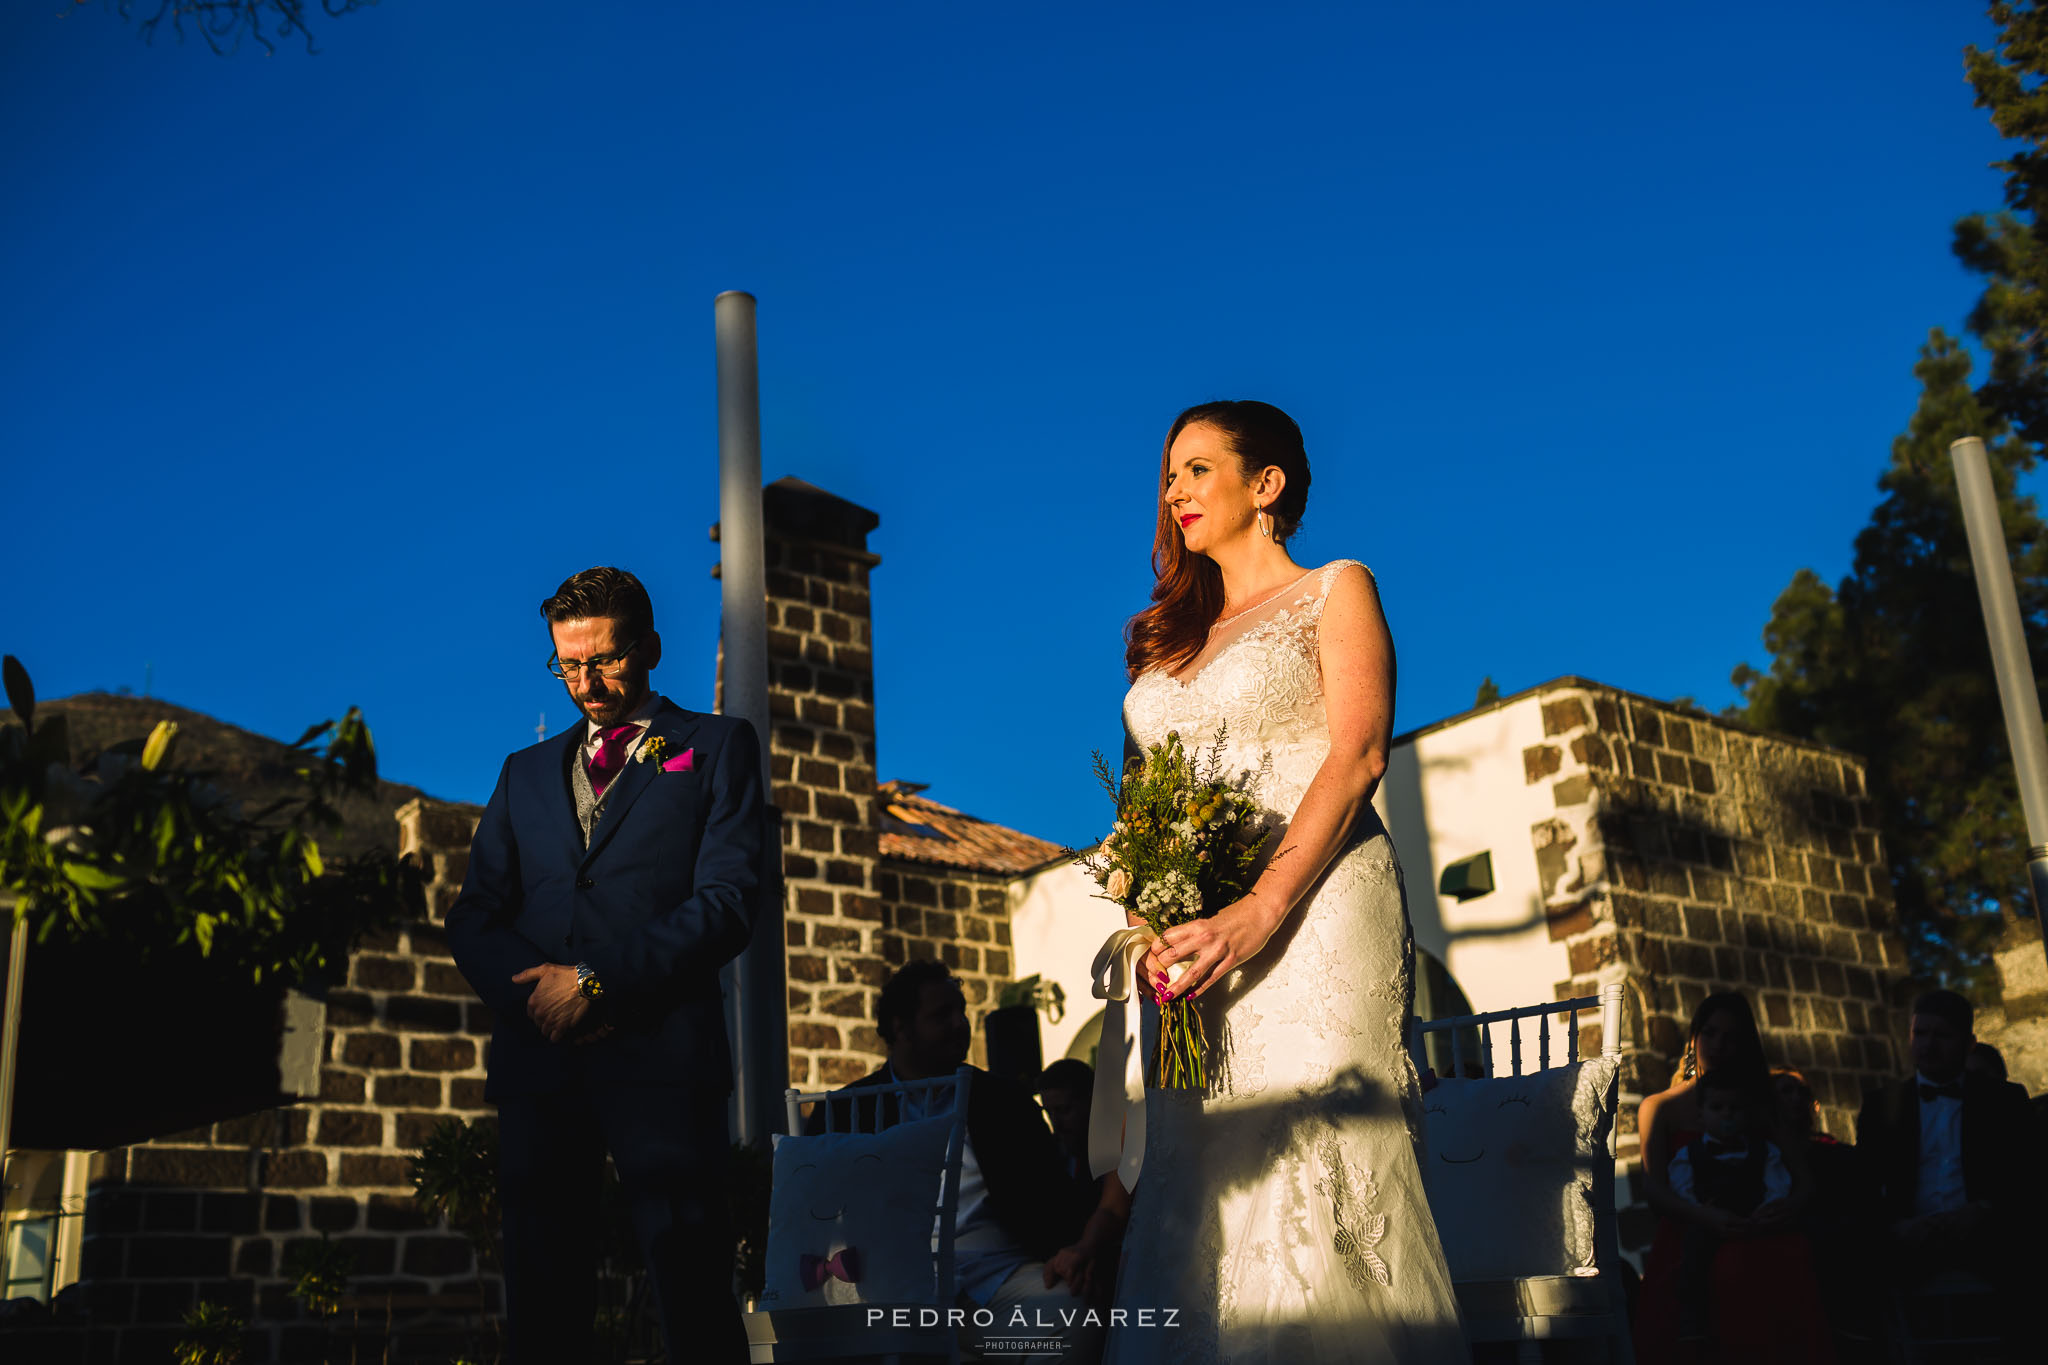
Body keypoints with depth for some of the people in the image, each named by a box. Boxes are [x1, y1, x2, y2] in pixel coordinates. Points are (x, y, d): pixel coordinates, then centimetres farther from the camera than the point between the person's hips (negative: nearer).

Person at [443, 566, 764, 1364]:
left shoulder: (716, 747, 10)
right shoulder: (527, 771, 23)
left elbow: (727, 901, -3)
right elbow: (473, 917, 16)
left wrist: (596, 983, -9)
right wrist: (532, 996, -4)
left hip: (660, 1058, -4)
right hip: (539, 1058, 4)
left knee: (694, 1301, -6)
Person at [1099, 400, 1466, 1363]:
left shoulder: (1336, 591, 9)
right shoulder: (1168, 638, 24)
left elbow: (1357, 756, -6)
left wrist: (1259, 913, -18)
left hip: (1314, 916, -5)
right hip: (1190, 938, 5)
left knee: (1309, 1168, -13)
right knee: (1200, 1196, -1)